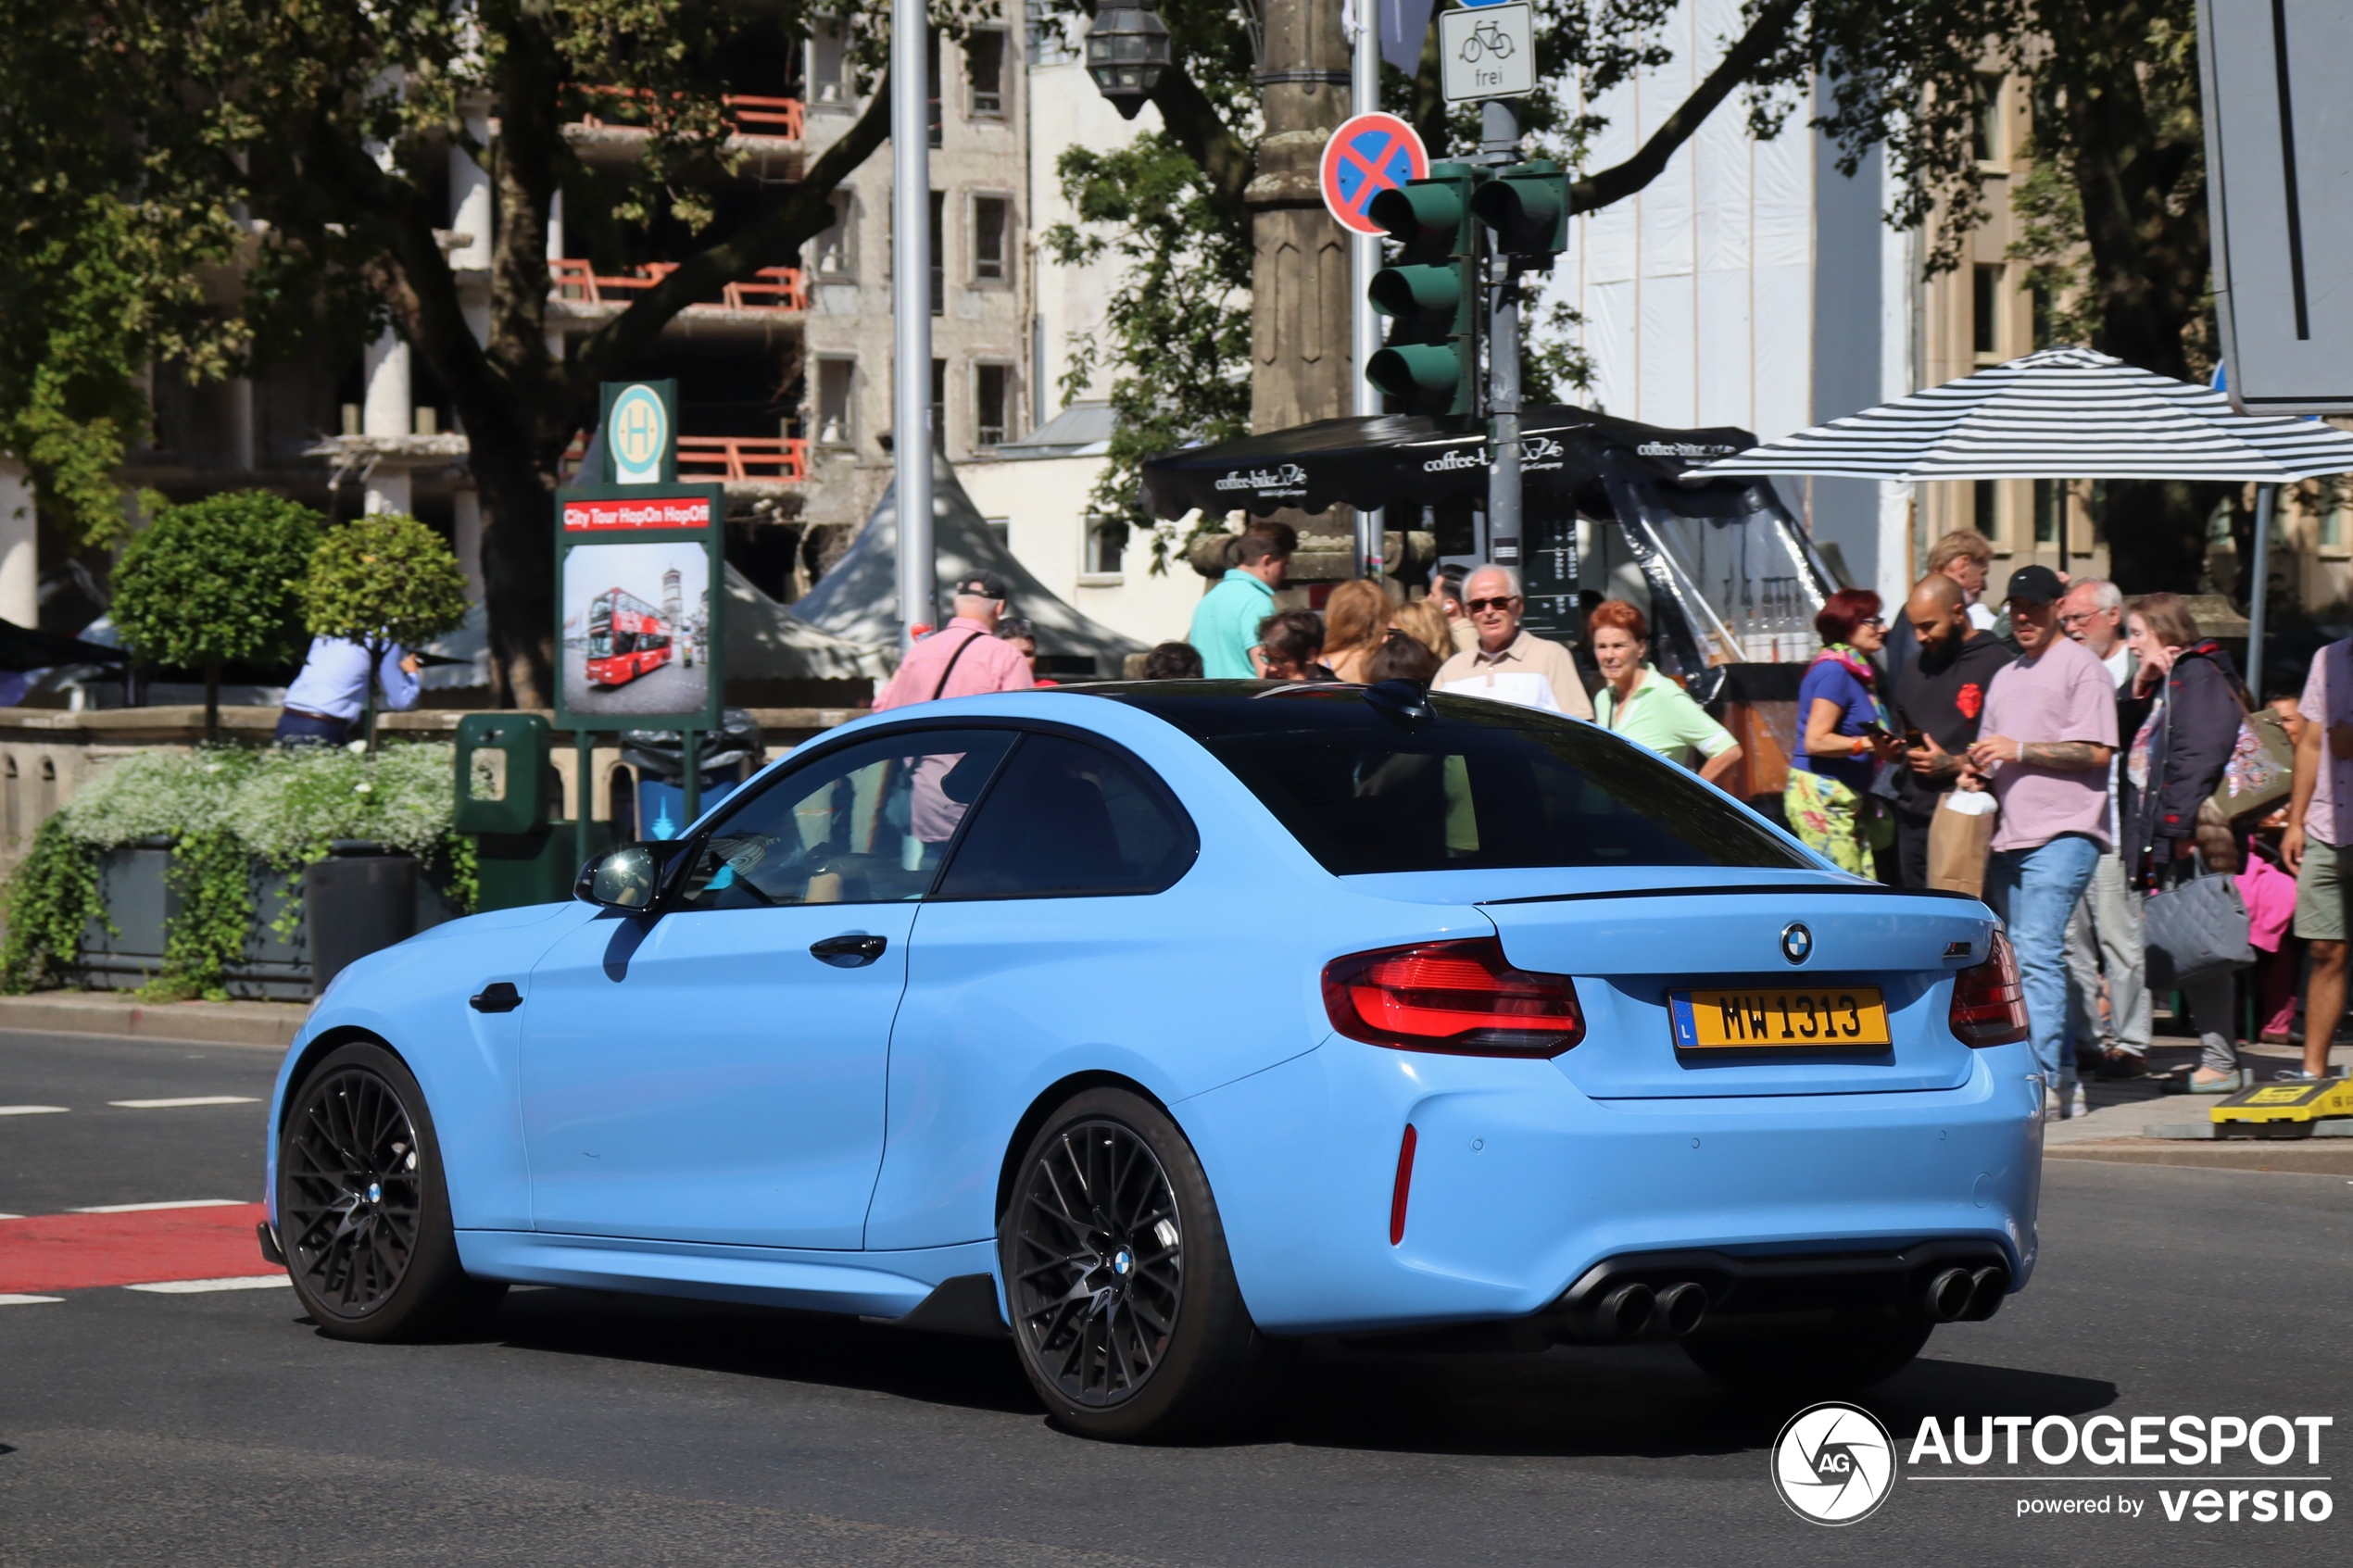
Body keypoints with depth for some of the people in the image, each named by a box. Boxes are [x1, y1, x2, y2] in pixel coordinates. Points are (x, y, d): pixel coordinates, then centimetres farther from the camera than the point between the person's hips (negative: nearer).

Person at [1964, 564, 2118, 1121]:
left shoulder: (2080, 667, -2)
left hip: (2063, 832, -9)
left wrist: (2020, 750, -14)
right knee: (2027, 959, 8)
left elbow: (2097, 752, -11)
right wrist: (1977, 773, 9)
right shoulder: (2006, 677, 24)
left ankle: (2043, 1082, -23)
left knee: (2037, 952, -19)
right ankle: (2065, 1080, 13)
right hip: (2011, 836, 9)